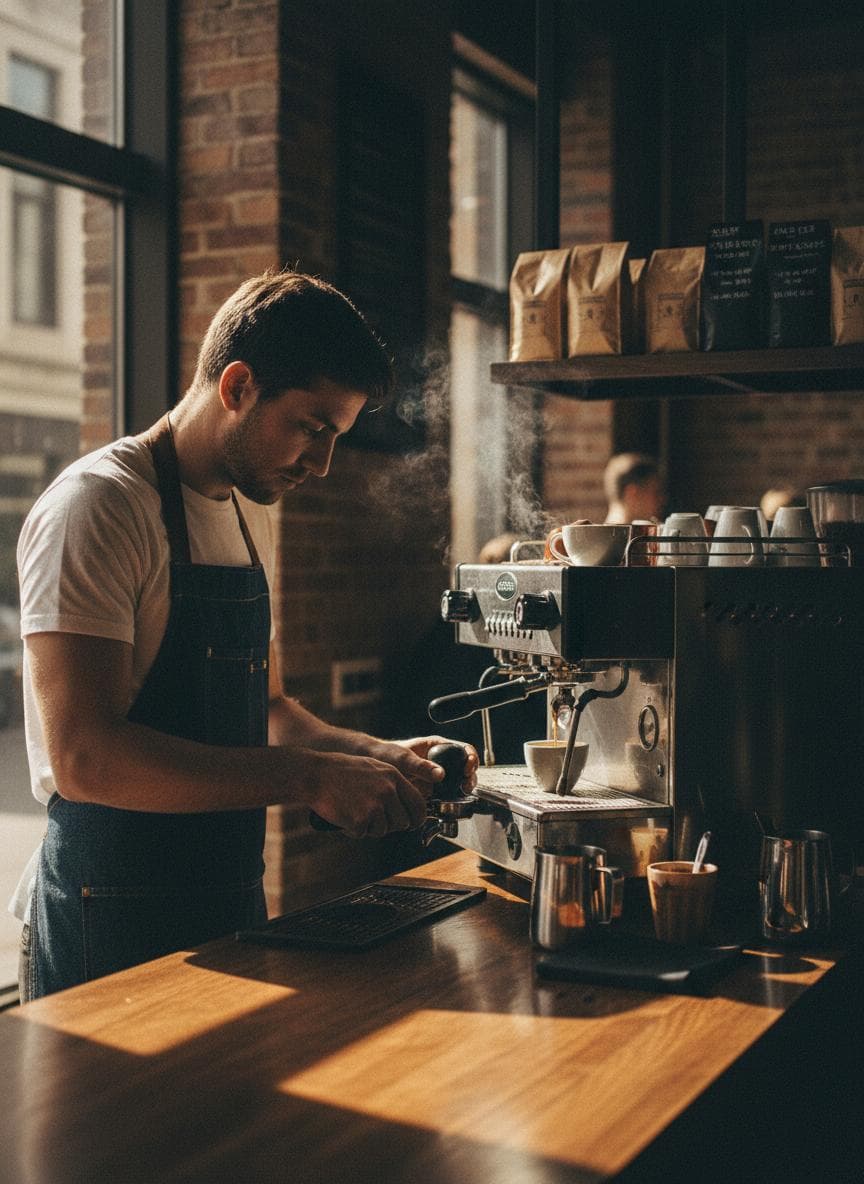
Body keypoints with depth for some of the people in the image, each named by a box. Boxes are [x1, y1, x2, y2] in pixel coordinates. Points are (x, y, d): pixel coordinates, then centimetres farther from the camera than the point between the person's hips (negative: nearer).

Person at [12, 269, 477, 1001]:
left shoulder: (251, 514, 11)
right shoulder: (98, 506, -16)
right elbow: (85, 757, -25)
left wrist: (378, 755, 2)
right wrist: (308, 777, -27)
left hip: (231, 910, 8)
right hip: (112, 934, -8)